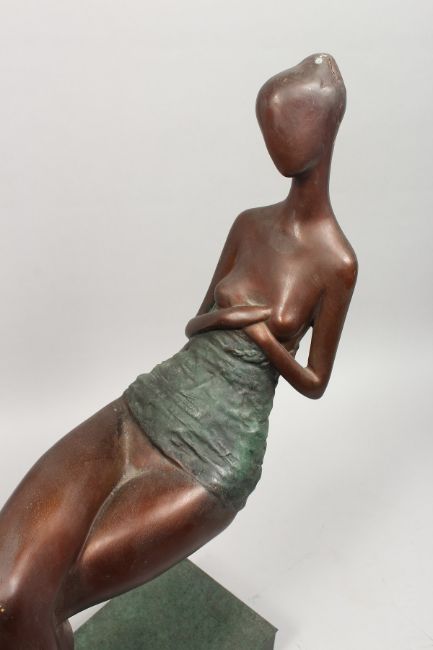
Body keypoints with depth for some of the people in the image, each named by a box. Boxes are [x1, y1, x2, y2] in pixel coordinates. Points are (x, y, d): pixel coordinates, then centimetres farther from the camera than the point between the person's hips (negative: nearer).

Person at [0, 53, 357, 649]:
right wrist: (218, 317, -7)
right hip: (145, 408, 4)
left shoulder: (336, 263, -6)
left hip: (213, 460, -4)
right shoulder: (249, 224, 8)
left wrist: (265, 338, -15)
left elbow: (316, 383, 3)